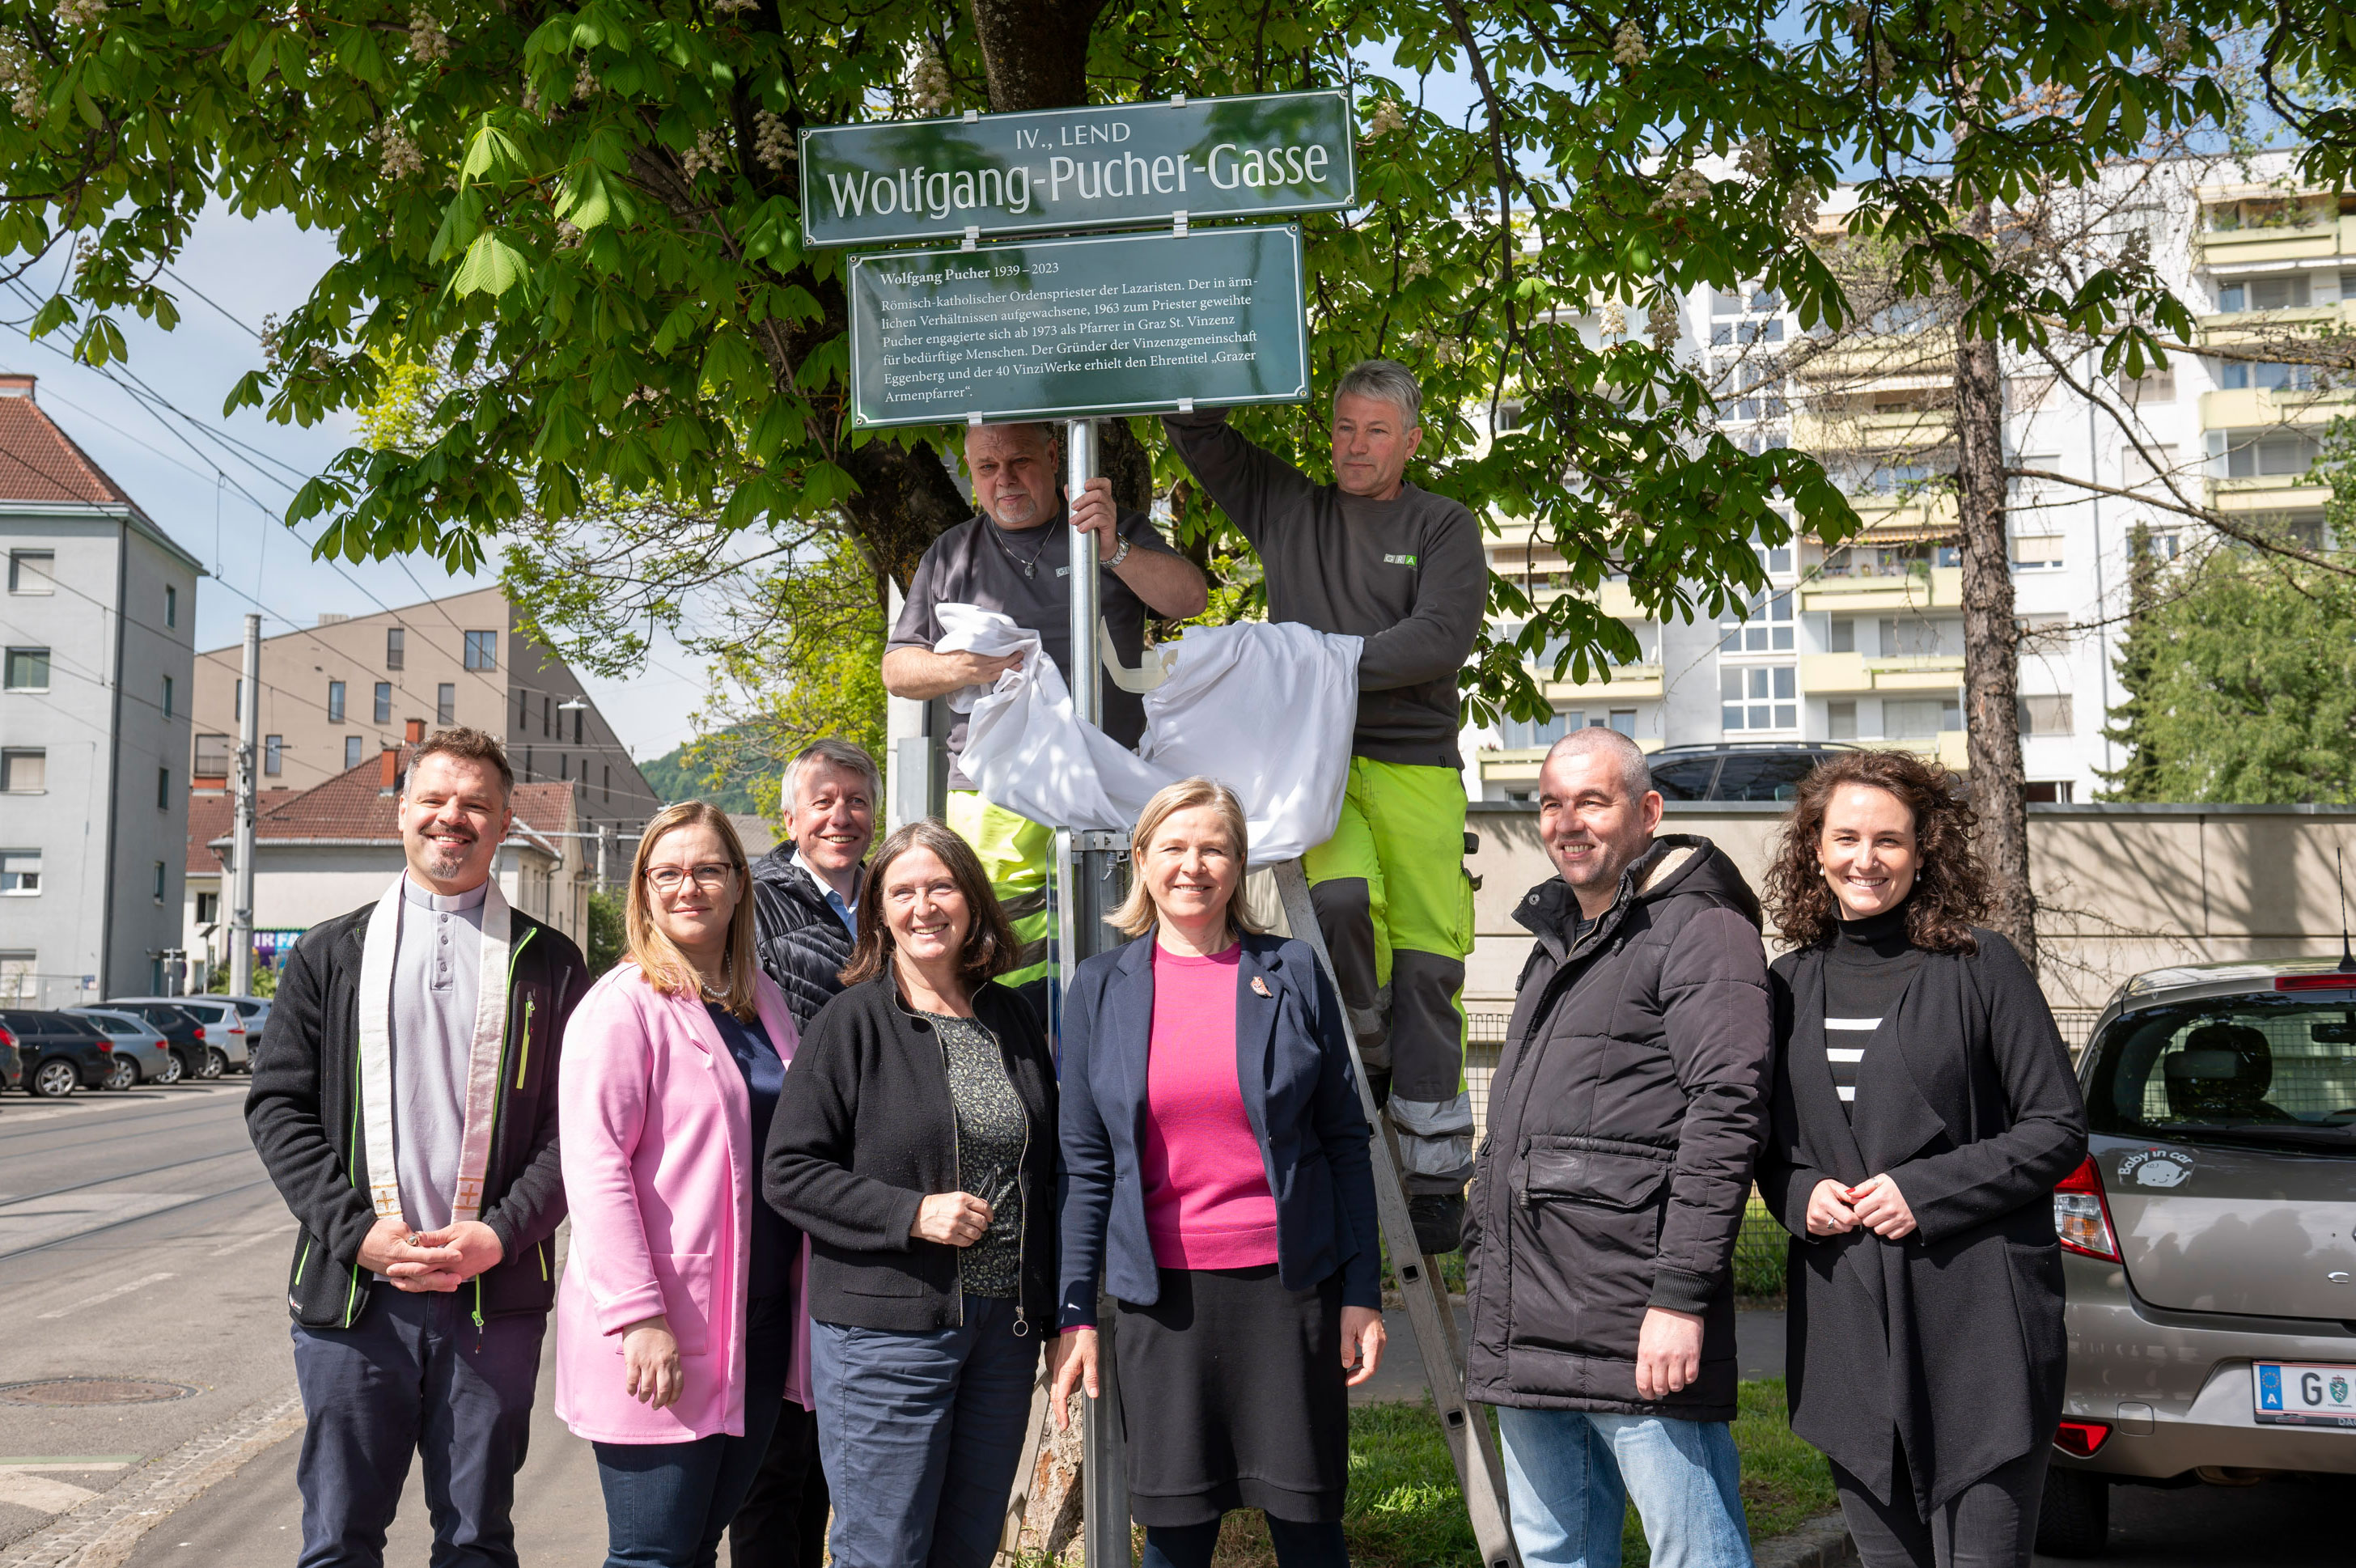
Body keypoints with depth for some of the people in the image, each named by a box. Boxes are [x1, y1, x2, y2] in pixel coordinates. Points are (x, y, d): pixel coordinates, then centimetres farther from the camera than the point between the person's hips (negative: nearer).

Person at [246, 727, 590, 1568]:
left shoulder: (548, 963, 5)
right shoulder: (331, 953, 9)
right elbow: (277, 1104, 4)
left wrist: (500, 1235, -12)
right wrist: (357, 1232, -8)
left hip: (494, 1295, -1)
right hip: (351, 1289, 1)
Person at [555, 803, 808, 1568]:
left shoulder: (763, 1000, 13)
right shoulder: (623, 1005, -9)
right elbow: (594, 1167, -15)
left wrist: (801, 1291, 13)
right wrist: (639, 1318, -21)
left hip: (760, 1325, 6)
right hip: (657, 1338, -6)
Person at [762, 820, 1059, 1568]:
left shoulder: (1012, 1018, 10)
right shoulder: (852, 1021, -6)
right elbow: (788, 1173, -9)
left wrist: (1053, 1309, 12)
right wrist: (913, 1214, -19)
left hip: (1005, 1326, 5)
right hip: (885, 1330, -5)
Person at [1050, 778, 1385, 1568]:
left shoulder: (1291, 973, 3)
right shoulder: (1102, 987, 6)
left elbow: (1345, 1141, 4)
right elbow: (1085, 1163, 6)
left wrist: (1362, 1293, -1)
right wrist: (1073, 1311, 2)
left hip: (1287, 1280, -1)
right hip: (1163, 1290, 1)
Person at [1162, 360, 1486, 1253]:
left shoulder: (1444, 528, 10)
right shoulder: (1285, 509, 16)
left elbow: (1442, 637, -5)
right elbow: (1193, 428, 16)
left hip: (1415, 768, 0)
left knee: (1425, 964, -5)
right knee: (1342, 896, -30)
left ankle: (1436, 1179, 5)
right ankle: (1363, 1061, -2)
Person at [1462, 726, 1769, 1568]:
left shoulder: (1700, 932, -6)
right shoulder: (1554, 946, 23)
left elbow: (1724, 1114, -16)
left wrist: (1681, 1295, -21)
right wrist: (1484, 1270, 22)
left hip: (1641, 1337, -9)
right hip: (1527, 1336, 9)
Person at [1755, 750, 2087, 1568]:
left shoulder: (1979, 967, -3)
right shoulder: (1791, 984, 10)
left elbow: (2059, 1128, -4)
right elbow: (1770, 1144, 20)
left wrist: (1927, 1191, -13)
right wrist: (1799, 1193, -2)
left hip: (1978, 1325, -4)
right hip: (1847, 1336, 4)